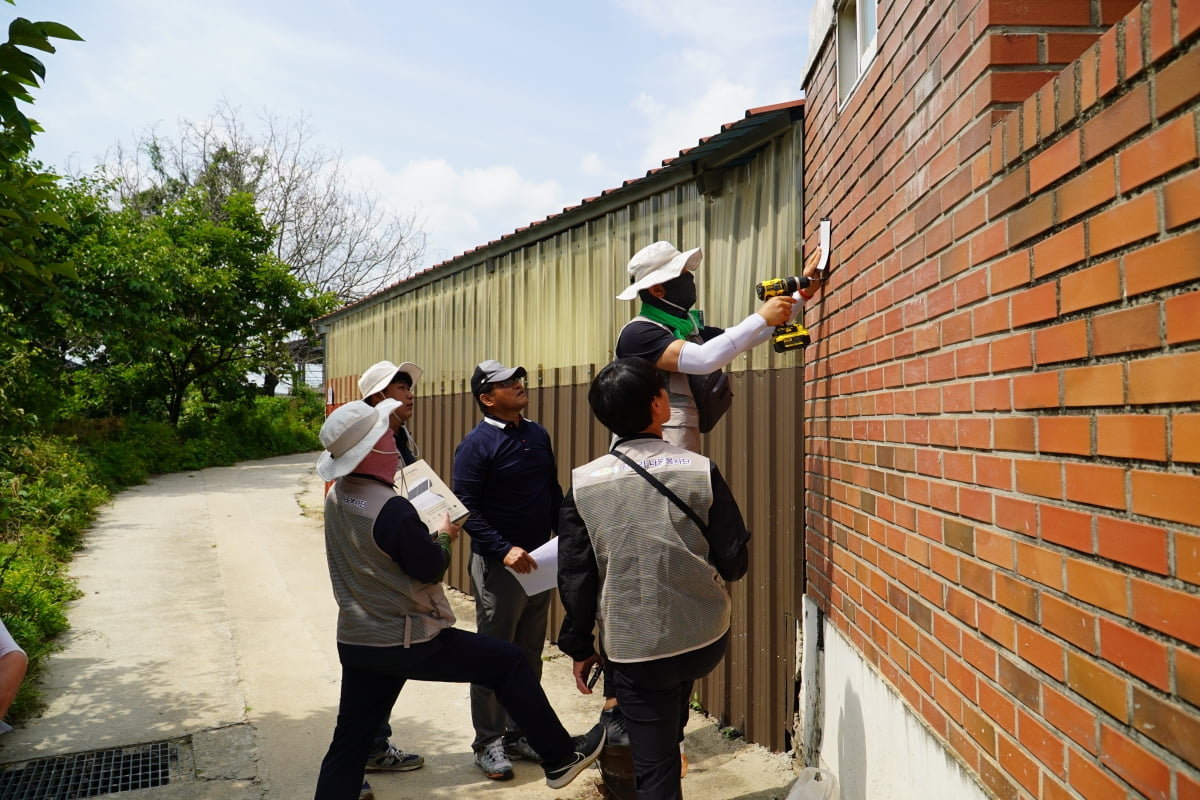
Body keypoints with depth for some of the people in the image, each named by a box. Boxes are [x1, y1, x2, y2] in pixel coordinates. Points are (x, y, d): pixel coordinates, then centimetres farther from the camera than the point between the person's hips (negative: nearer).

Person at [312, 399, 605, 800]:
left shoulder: (336, 497, 1)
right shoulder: (392, 509, -25)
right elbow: (430, 569, -16)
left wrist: (425, 536, 9)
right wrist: (444, 536, 2)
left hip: (353, 642, 8)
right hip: (406, 644, -8)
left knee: (349, 743, 16)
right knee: (509, 661, 5)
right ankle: (561, 757, 16)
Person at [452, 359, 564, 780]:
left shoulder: (538, 434, 8)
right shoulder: (477, 444, -13)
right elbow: (465, 508, -16)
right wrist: (505, 550, -23)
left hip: (539, 562, 6)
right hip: (498, 566, -6)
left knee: (529, 655, 15)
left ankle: (519, 734, 30)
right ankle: (488, 742, 20)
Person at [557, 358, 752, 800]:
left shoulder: (584, 483, -9)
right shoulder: (702, 471, -10)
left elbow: (575, 579, -5)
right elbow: (734, 562, -4)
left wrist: (579, 646, 8)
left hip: (635, 649, -1)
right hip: (705, 639, 2)